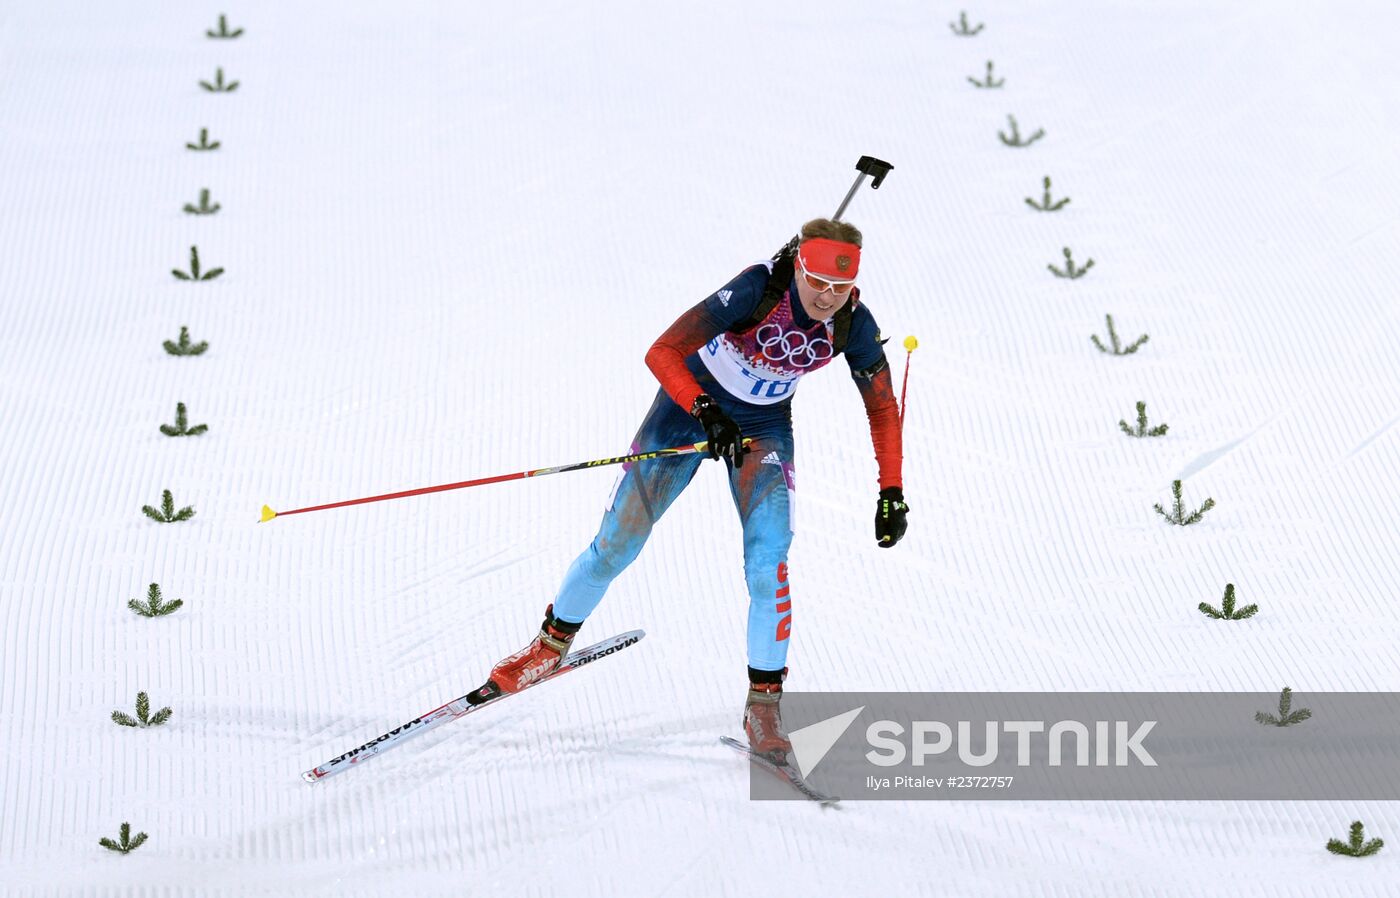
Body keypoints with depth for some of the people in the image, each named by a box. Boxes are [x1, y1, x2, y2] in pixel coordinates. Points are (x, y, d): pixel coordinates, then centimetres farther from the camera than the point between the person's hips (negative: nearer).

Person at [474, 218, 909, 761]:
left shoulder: (853, 324, -20)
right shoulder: (758, 289, -32)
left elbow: (883, 407, -4)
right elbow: (662, 353, -35)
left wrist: (892, 493, -9)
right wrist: (707, 413, -47)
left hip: (765, 427, 2)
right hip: (691, 403, -2)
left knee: (769, 562, -17)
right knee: (616, 545, 2)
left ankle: (764, 706, -4)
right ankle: (551, 645, 27)